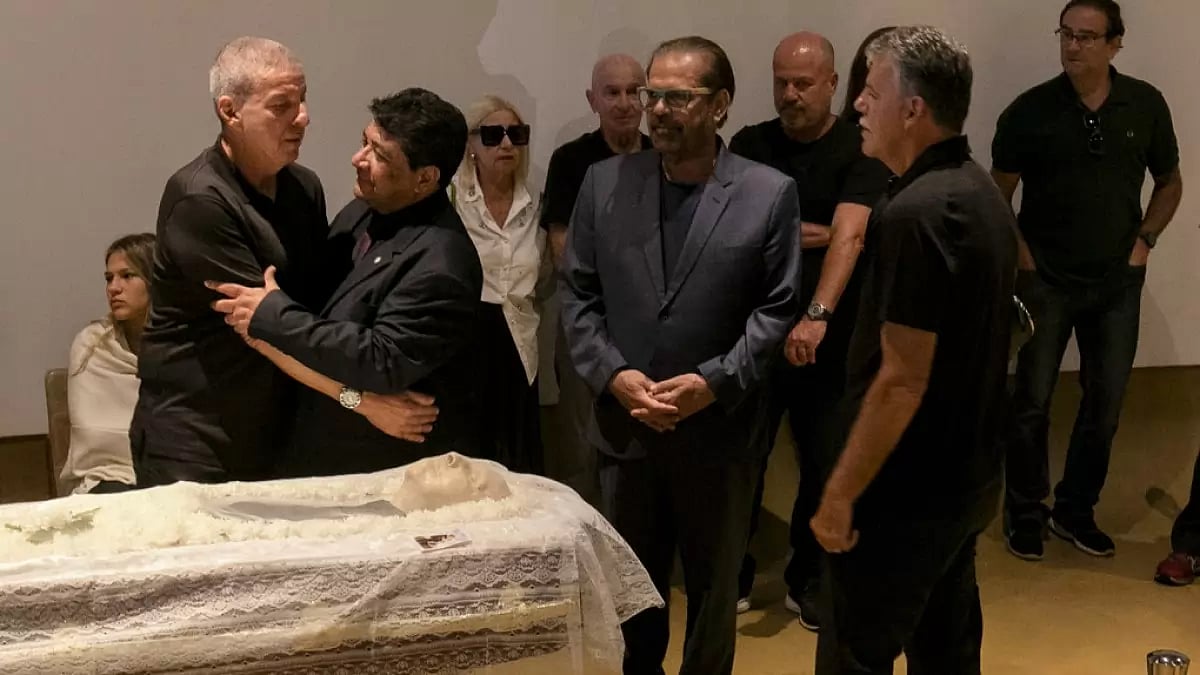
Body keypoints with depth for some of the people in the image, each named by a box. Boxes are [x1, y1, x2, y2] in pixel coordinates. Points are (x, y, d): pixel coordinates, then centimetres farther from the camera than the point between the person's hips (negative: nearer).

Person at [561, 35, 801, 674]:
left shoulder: (770, 193, -5)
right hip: (624, 425, 2)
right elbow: (577, 293, 2)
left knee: (714, 585, 16)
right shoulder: (604, 182, 1)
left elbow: (777, 308, -6)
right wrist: (612, 374, -12)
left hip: (720, 430, -2)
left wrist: (715, 382, -17)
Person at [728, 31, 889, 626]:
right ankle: (732, 575, 25)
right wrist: (813, 233, -12)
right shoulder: (749, 144, 4)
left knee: (825, 465, 8)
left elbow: (848, 235, -21)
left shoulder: (860, 151, -7)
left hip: (829, 338, -2)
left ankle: (807, 582, 26)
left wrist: (817, 315, -34)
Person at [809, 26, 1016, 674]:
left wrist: (840, 492, -18)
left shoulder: (915, 212, -24)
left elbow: (902, 380, -25)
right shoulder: (981, 191, 7)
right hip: (966, 475, 10)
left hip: (906, 491, -10)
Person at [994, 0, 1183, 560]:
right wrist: (1019, 252, -8)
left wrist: (1144, 240, 1)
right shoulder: (1030, 110, -10)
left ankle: (1076, 511, 26)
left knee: (1106, 404, 9)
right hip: (1046, 281, -2)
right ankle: (1025, 512, 19)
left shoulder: (1146, 105, -2)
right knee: (1031, 402, 3)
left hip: (1117, 283, 3)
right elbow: (997, 193, -1)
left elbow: (1169, 183, 11)